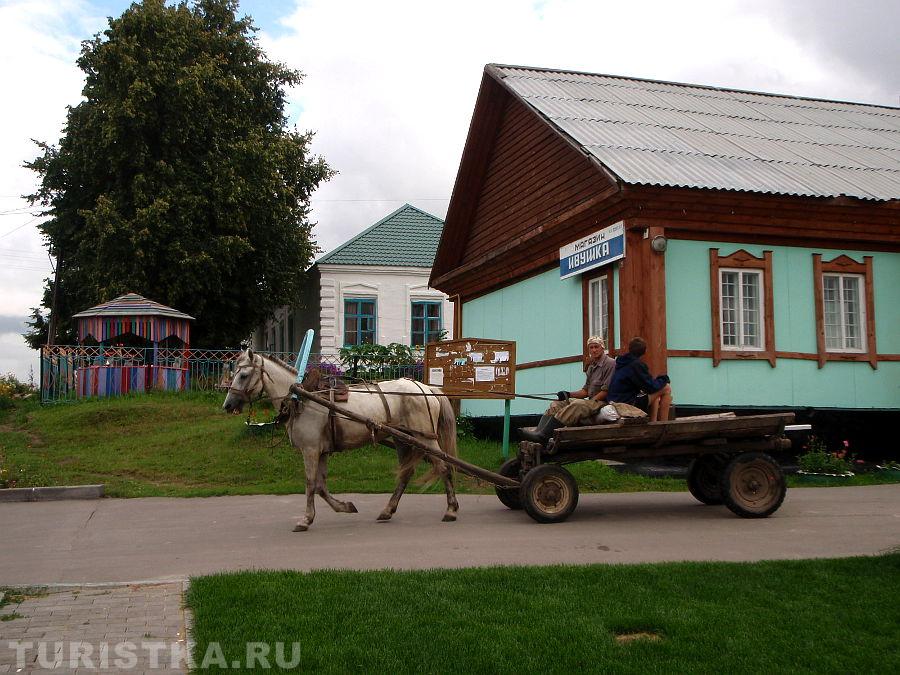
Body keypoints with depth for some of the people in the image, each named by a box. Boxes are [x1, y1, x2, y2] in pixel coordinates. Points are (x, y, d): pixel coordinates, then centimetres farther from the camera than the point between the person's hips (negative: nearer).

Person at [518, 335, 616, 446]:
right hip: (591, 401, 10)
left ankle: (543, 436, -44)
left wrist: (590, 402, -17)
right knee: (556, 404, -3)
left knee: (576, 405, -35)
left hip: (602, 403, -9)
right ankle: (537, 432, -25)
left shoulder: (610, 364, -5)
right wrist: (568, 394, 5)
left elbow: (606, 391, -13)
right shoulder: (591, 366, 24)